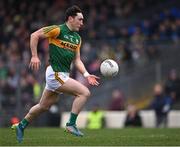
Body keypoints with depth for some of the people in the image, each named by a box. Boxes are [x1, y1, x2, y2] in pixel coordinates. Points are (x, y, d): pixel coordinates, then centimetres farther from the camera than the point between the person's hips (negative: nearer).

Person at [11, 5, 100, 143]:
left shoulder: (77, 38, 13)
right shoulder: (58, 30, -11)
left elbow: (77, 60, 15)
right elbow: (35, 35, -8)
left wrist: (86, 75, 2)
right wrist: (35, 56, -13)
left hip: (63, 75, 9)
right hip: (55, 74, -9)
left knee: (44, 106, 18)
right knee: (84, 92, -16)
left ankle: (21, 126, 34)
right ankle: (71, 124, -10)